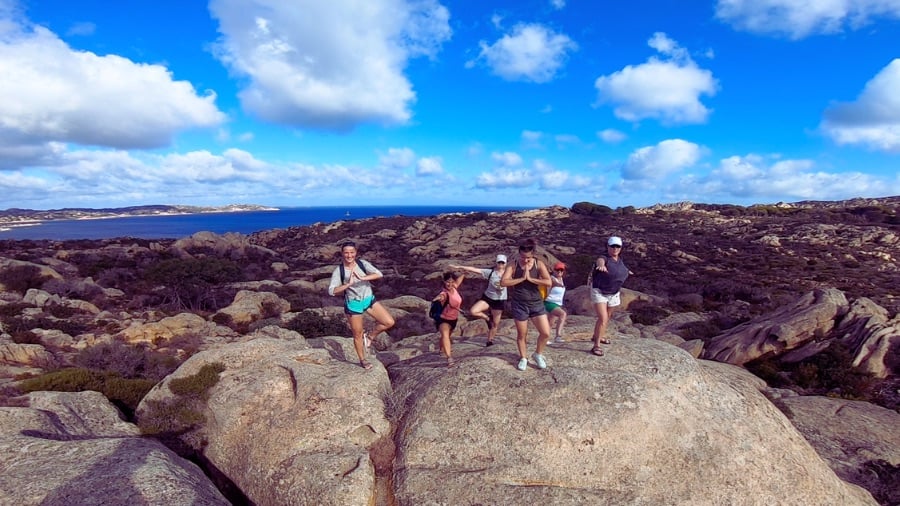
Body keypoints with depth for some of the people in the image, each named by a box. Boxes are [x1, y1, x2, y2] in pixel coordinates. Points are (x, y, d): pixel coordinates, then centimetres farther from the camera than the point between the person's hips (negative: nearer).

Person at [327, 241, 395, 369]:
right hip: (353, 304, -3)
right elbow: (331, 291, -20)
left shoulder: (362, 263, -9)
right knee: (358, 335, 10)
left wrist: (362, 278, -33)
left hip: (369, 299, 3)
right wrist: (349, 284, -30)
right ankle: (362, 360, 36)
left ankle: (369, 336, 19)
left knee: (389, 322, -7)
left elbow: (379, 274, -20)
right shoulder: (338, 271, -14)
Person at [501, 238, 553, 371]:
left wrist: (530, 278, -21)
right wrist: (521, 278, -20)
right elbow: (503, 282, -19)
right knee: (522, 334, 9)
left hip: (536, 303, 1)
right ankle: (523, 358, 32)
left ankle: (538, 354, 25)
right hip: (519, 304, -1)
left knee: (546, 333, -1)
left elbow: (548, 282, -16)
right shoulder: (513, 265, -8)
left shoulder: (539, 264, -6)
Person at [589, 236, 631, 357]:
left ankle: (598, 336, 45)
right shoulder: (604, 257, -22)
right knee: (603, 318, -18)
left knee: (607, 317, 21)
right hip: (599, 292, -7)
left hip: (613, 294, 7)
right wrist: (601, 265, -71)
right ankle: (596, 346, -14)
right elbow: (600, 261, -49)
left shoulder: (620, 260, 0)